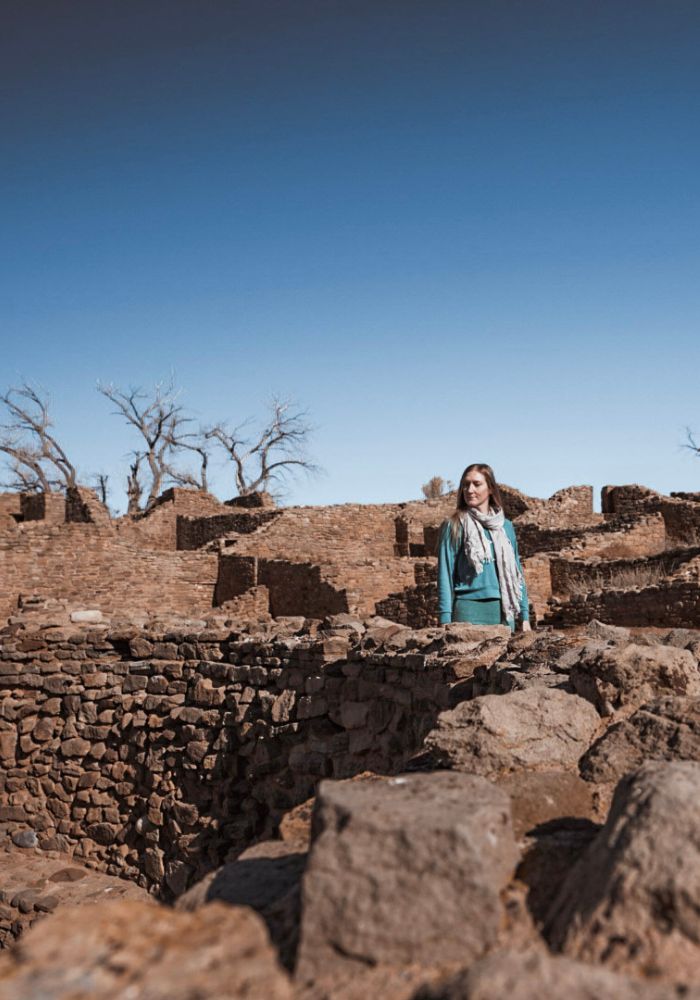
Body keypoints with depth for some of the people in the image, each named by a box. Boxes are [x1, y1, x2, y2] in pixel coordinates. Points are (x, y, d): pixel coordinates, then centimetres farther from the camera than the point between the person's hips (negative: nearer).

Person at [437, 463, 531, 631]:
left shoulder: (505, 526, 13)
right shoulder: (454, 526, 2)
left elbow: (516, 572, 16)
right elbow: (445, 574, -2)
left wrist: (524, 616, 10)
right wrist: (445, 619, -9)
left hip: (502, 611, 4)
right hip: (469, 610, -4)